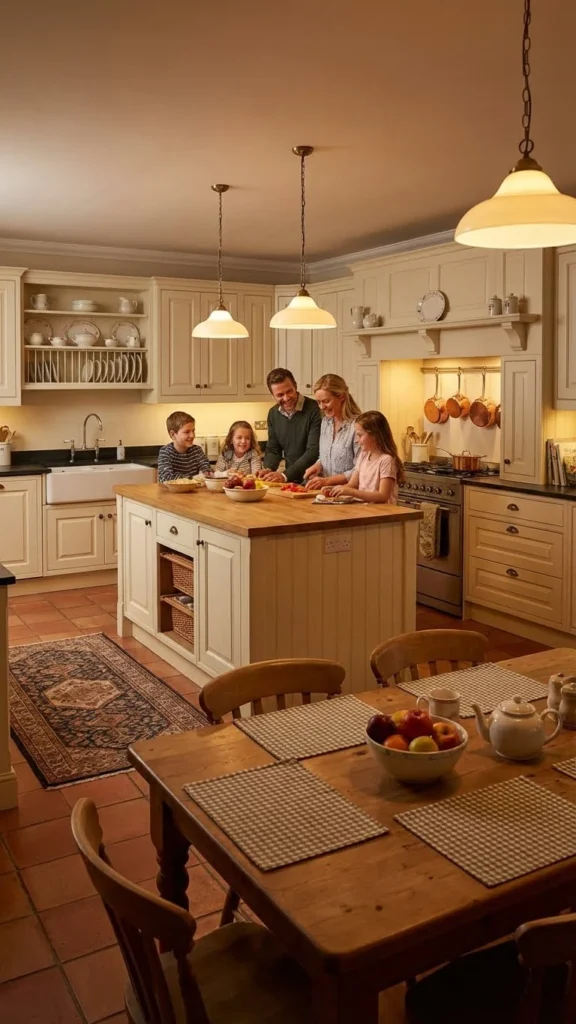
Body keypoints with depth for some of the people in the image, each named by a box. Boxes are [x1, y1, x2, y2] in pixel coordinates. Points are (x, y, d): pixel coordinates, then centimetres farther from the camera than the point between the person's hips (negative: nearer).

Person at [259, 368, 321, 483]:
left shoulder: (314, 409, -12)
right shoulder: (273, 414, 9)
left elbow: (314, 452, -17)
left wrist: (285, 475, -21)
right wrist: (268, 470, -6)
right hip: (290, 482, 6)